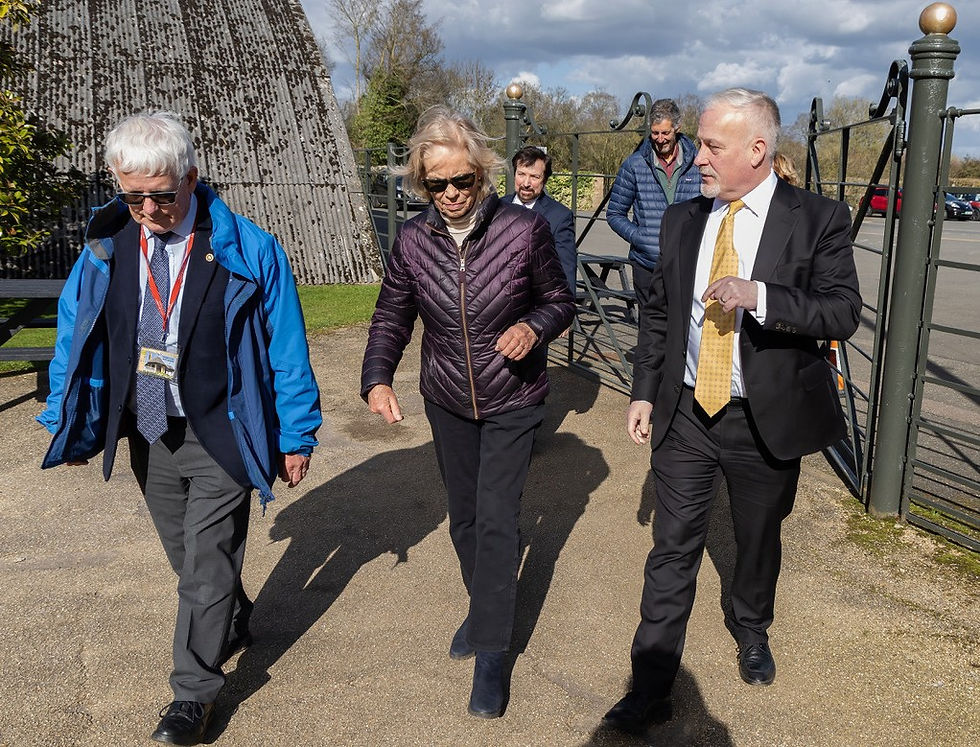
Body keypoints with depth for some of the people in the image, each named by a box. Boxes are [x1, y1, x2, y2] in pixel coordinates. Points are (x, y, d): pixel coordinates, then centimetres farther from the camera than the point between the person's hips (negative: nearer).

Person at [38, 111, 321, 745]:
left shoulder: (248, 251, -13)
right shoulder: (107, 247, -3)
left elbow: (287, 351, -8)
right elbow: (76, 339, 7)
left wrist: (296, 435, -5)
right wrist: (72, 426, 8)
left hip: (221, 438, -4)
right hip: (149, 437, 4)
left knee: (207, 565, 6)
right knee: (189, 558, 20)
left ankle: (195, 692, 25)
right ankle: (234, 625, 48)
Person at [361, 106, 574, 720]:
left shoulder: (526, 229, -16)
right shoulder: (413, 239, -8)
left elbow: (560, 300, -3)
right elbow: (392, 317, 1)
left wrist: (534, 327, -25)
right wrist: (377, 378, -16)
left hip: (513, 400, -3)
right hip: (447, 400, 4)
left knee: (496, 519, -6)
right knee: (464, 515, 17)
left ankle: (492, 650, 10)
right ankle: (485, 605, 43)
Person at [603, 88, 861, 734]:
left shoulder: (819, 220, -8)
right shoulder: (681, 221, 3)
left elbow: (844, 313, -15)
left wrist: (758, 295, -29)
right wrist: (645, 392, 5)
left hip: (768, 421, -2)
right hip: (685, 415, 2)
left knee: (759, 542, 19)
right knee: (673, 550, 5)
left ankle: (753, 632, 48)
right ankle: (652, 686, 16)